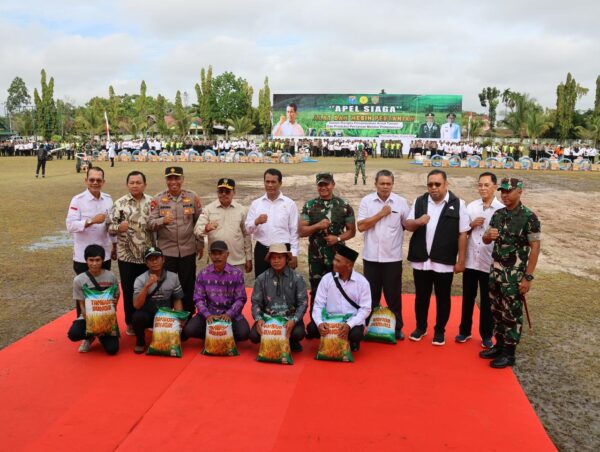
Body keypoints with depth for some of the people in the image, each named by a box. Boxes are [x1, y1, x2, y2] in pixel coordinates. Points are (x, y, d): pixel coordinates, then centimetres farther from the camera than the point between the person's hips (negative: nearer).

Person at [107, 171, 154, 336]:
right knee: (129, 290, 7)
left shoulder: (152, 202, 4)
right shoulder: (119, 204, -4)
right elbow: (109, 227, -6)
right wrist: (119, 227, -24)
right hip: (127, 255, -2)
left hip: (148, 255, 2)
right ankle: (130, 322, 21)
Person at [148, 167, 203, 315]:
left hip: (188, 250, 1)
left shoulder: (192, 197, 0)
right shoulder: (158, 199, -3)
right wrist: (162, 221, -26)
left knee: (188, 286, 10)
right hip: (166, 250, -1)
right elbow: (150, 223, -6)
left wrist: (200, 244, 6)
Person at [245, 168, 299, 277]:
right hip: (261, 250, 2)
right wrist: (256, 222, -19)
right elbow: (248, 229, 2)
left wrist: (294, 254, -3)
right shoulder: (256, 203, 5)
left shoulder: (289, 204, 0)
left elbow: (294, 231, 0)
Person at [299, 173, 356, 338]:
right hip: (316, 257, 1)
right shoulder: (309, 206, 2)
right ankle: (314, 325, 20)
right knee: (316, 291, 8)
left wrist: (338, 238, -14)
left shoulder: (344, 206, 0)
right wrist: (318, 226, -18)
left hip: (337, 256, -1)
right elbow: (301, 231, -2)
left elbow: (352, 231, 3)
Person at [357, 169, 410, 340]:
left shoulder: (401, 202, -1)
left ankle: (397, 327, 23)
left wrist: (395, 232, -2)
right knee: (372, 294, 12)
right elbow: (361, 226, -10)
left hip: (393, 257, 0)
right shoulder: (366, 201, -2)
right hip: (371, 256, 1)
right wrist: (381, 214, -13)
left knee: (394, 294, 9)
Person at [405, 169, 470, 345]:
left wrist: (461, 260, -6)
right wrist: (417, 222, -16)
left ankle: (440, 330, 26)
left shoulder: (457, 204, -4)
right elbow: (407, 225, 7)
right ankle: (421, 327, 32)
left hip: (444, 262, -2)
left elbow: (463, 234, -4)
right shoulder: (419, 202, 5)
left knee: (443, 298, 10)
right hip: (420, 260, 3)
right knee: (421, 296, 14)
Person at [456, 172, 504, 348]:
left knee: (487, 301, 9)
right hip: (470, 260, 3)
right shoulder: (471, 206, 5)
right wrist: (471, 225, -9)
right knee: (468, 298, 13)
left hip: (490, 263, -3)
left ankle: (486, 335, 23)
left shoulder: (502, 210, -7)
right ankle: (464, 330, 28)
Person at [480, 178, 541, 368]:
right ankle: (499, 345, 28)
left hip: (514, 274, -6)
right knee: (497, 311, 15)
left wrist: (527, 277, -16)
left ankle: (509, 353, 15)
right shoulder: (498, 214, 6)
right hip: (496, 271, 6)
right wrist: (489, 235, -14)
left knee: (512, 314, 4)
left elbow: (535, 248, -13)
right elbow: (485, 239, 12)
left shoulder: (529, 217, -13)